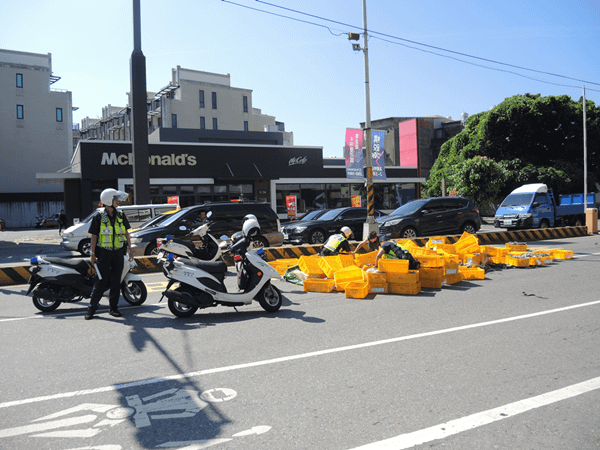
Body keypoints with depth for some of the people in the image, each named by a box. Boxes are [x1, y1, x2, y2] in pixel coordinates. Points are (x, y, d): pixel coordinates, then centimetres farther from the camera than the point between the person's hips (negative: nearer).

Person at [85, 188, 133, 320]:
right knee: (101, 281, -3)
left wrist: (130, 250, 9)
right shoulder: (99, 217, -5)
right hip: (104, 253, -3)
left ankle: (113, 307, 15)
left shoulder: (121, 215, 7)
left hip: (118, 252, 4)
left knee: (116, 281, 6)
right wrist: (93, 254, -6)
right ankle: (92, 307, 8)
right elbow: (94, 236, -3)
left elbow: (126, 233, 13)